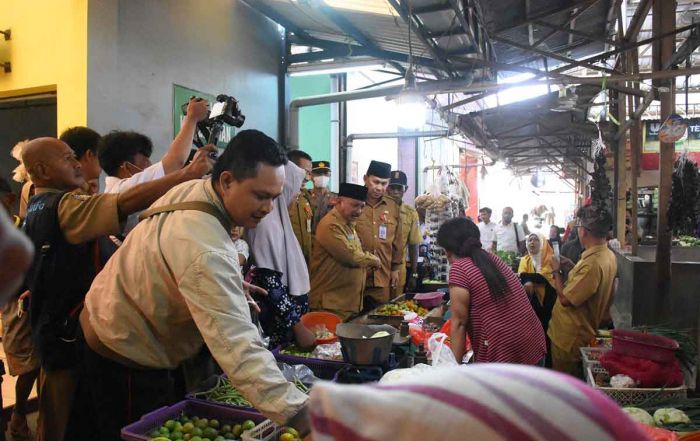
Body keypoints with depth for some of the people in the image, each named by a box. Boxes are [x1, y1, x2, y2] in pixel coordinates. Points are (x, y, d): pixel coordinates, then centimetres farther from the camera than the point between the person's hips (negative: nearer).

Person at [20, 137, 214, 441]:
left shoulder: (35, 210, 13)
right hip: (68, 334, -10)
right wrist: (188, 174, -32)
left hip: (48, 330, 10)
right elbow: (127, 203, -32)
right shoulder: (63, 207, -19)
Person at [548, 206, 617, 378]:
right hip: (588, 328, 9)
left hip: (569, 337, -9)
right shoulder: (608, 255, 1)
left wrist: (557, 271, -13)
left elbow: (565, 299, -25)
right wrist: (572, 268, 6)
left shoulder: (593, 264, -31)